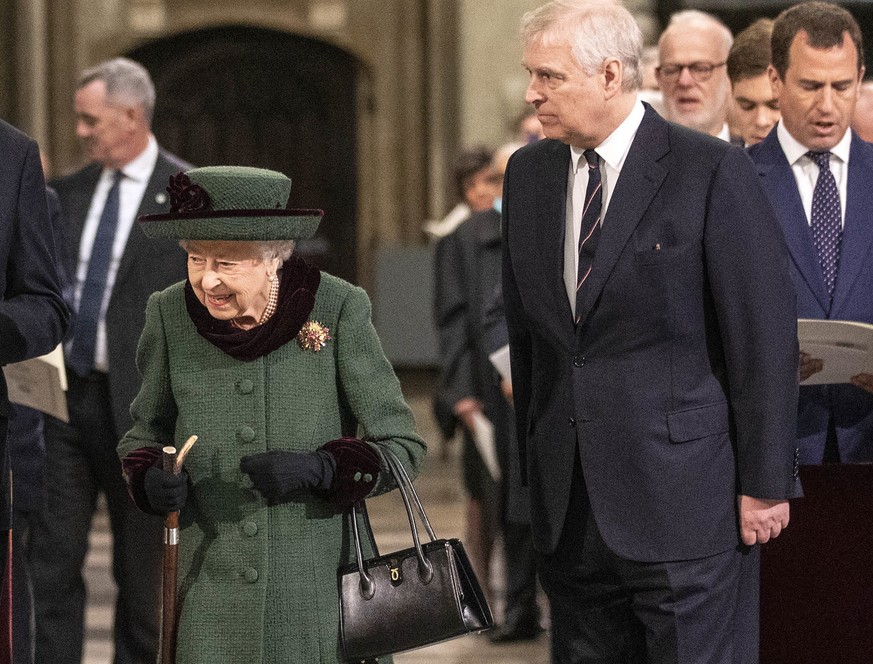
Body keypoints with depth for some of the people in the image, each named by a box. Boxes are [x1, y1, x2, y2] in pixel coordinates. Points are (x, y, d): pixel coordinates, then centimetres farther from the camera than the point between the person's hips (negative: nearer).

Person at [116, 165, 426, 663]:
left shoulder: (338, 310, -8)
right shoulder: (171, 315, -1)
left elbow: (402, 447, -3)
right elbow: (146, 433, 15)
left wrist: (317, 469, -20)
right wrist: (152, 481, -8)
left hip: (317, 581, -1)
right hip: (212, 581, 1)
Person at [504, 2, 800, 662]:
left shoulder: (713, 171, -9)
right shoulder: (528, 173, 10)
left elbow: (765, 335, -8)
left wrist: (765, 482, -8)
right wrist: (532, 461, 15)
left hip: (680, 499, -6)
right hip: (568, 505, 6)